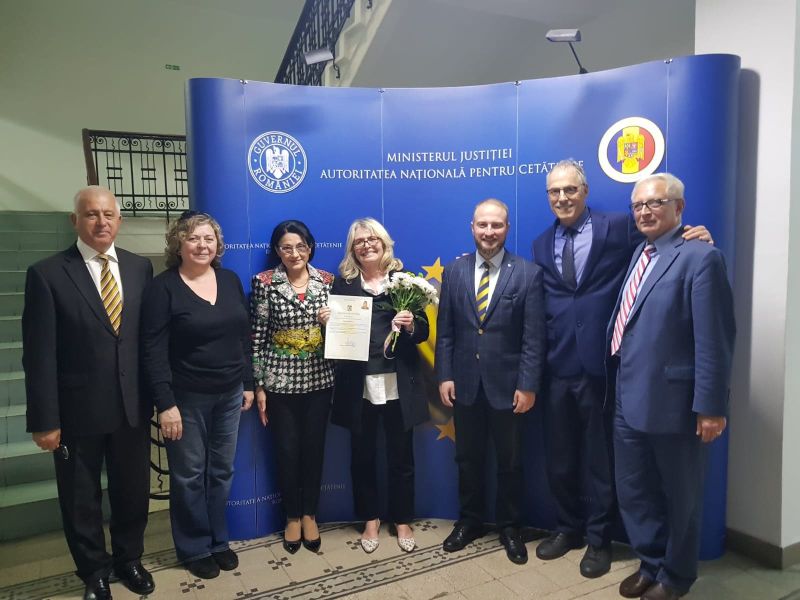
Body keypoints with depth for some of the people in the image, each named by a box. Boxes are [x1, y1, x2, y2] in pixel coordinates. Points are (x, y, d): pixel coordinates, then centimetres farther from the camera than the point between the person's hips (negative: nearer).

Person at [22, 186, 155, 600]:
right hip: (78, 411, -2)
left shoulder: (140, 268, 2)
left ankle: (129, 559, 43)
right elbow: (39, 355, -9)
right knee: (81, 499, 16)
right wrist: (44, 420, -10)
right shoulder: (47, 274, -9)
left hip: (133, 407, 3)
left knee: (133, 491, 18)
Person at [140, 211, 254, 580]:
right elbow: (153, 351, -14)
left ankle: (218, 540, 33)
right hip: (186, 399, -4)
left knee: (221, 471, 15)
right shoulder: (163, 288, -11)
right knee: (189, 476, 9)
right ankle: (195, 548, 28)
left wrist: (248, 383, 8)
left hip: (229, 395, 5)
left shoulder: (230, 280, 4)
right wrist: (165, 404, -17)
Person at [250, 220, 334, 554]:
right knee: (287, 449, 9)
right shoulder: (265, 282, -7)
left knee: (314, 447, 12)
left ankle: (309, 514, 32)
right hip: (280, 381, -2)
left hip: (319, 379, 2)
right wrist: (259, 386, -5)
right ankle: (292, 516, 31)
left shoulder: (327, 280, 0)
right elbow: (257, 337, -6)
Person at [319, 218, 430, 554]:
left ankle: (402, 520, 32)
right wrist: (326, 321, -14)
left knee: (401, 456, 12)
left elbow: (423, 332, 1)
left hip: (398, 384, 0)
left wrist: (410, 324, -19)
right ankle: (370, 519, 34)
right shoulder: (343, 282, 4)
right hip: (358, 385, 1)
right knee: (362, 456, 13)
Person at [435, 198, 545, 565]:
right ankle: (469, 521, 36)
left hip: (507, 384, -2)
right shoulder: (454, 271, 3)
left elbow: (534, 337, -8)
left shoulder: (528, 273, -6)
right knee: (468, 458, 16)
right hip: (465, 383, 3)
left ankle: (509, 527, 33)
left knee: (509, 461, 14)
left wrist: (528, 385, -12)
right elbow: (445, 331, 3)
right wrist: (444, 376, -2)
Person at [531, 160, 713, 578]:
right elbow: (540, 305, 7)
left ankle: (599, 539, 30)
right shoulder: (541, 245, 10)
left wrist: (695, 236, -24)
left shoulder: (618, 228, -3)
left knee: (600, 458, 10)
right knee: (558, 457, 16)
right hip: (556, 367, 4)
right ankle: (568, 527, 37)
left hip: (599, 365, -4)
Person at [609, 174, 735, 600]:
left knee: (680, 497, 14)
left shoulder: (700, 257, -13)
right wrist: (619, 386, 11)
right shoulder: (639, 255, 11)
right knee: (632, 492, 19)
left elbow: (714, 339, -16)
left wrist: (711, 407, -17)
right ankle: (652, 564, 40)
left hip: (672, 402, -7)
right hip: (629, 400, 7)